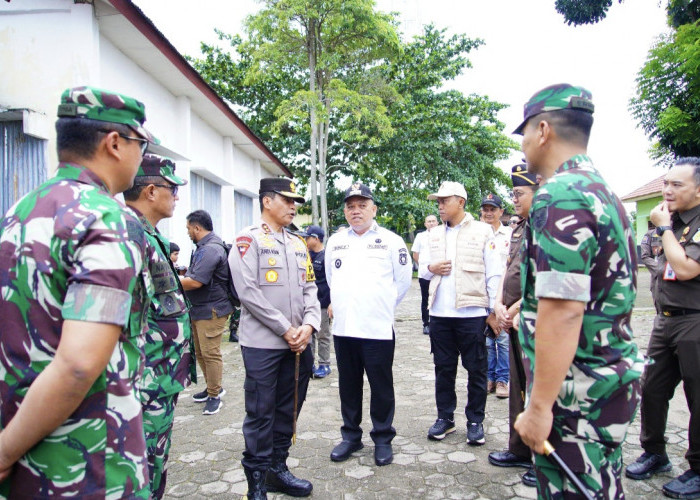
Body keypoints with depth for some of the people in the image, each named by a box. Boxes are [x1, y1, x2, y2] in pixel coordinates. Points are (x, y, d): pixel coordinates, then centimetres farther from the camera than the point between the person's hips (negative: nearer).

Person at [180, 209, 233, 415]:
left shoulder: (210, 249, -21)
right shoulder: (204, 247, 14)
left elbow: (195, 282, -24)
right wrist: (181, 276, 5)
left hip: (211, 310, -11)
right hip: (199, 309, 11)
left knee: (210, 353, -3)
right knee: (200, 352, 18)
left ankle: (214, 395, 9)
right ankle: (213, 388, 32)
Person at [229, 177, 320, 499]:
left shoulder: (298, 243, 15)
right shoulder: (249, 239, -6)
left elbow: (309, 287, 12)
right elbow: (248, 292, -15)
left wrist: (308, 325, -6)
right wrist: (285, 330, -14)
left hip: (298, 343, 6)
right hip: (263, 343, -6)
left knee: (288, 409, 14)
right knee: (261, 413, 3)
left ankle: (278, 468, 30)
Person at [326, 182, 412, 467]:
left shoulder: (391, 241, -2)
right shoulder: (335, 241, 10)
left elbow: (404, 278, 4)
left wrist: (385, 305, 9)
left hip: (378, 327, -3)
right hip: (343, 326, 4)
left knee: (381, 386, 6)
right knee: (348, 385, 14)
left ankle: (383, 439, 23)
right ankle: (351, 436, 30)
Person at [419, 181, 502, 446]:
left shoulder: (482, 231, -1)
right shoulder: (434, 234, 13)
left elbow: (494, 273, -3)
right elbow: (422, 267, 17)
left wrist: (495, 309, -6)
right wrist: (431, 268, -6)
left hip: (471, 313, -4)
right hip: (440, 314, 4)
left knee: (476, 369, 6)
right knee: (443, 368, 12)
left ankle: (475, 421, 20)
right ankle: (445, 417, 26)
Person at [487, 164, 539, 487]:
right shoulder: (519, 228, 14)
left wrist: (516, 309, -13)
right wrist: (499, 305, 3)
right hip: (514, 322, 9)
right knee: (518, 387, 18)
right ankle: (519, 450, 33)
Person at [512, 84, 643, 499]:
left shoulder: (560, 194, -19)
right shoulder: (604, 191, 13)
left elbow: (563, 311, -26)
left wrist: (540, 406, -21)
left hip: (579, 390, -10)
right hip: (614, 377, 10)